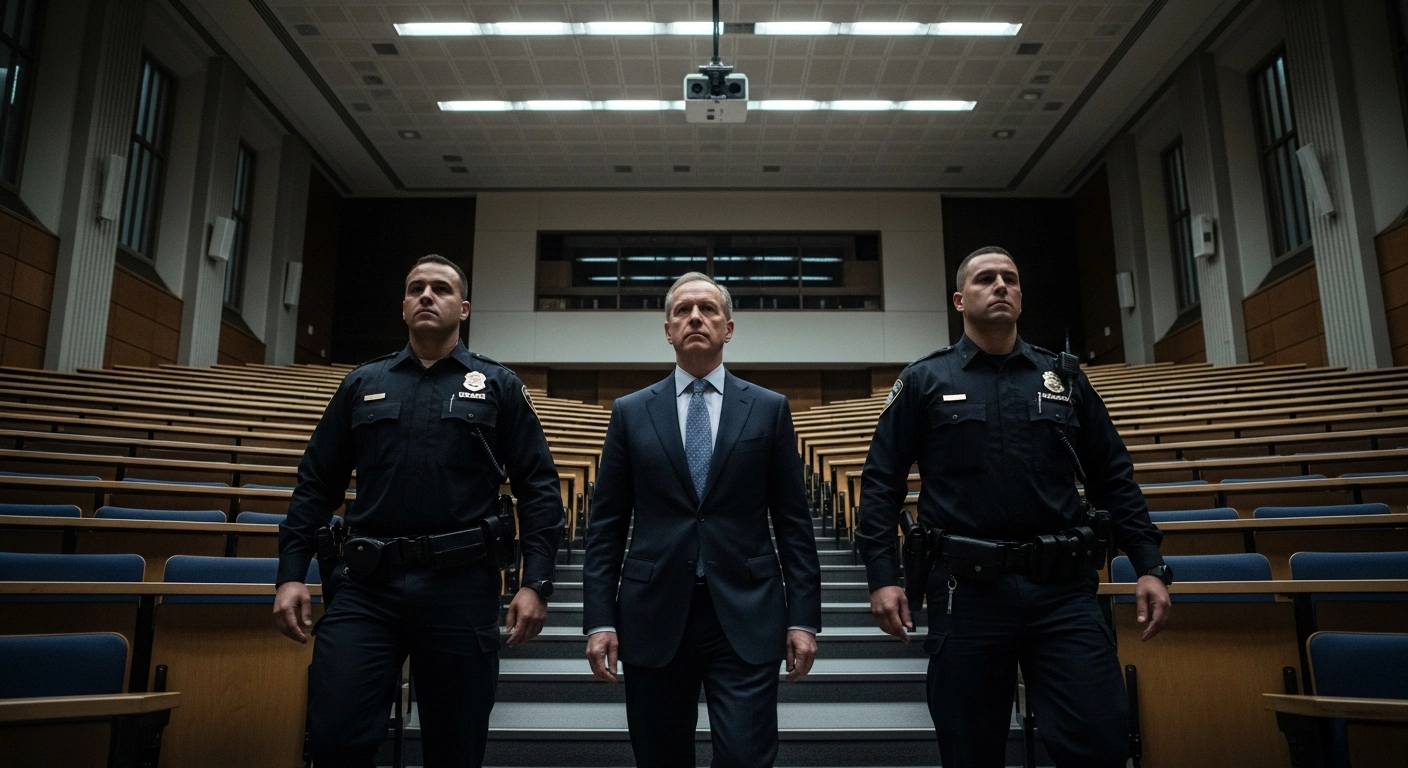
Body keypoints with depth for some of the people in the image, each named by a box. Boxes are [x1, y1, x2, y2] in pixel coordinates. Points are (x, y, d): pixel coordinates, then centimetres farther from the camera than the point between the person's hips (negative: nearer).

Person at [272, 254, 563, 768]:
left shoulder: (498, 387, 6)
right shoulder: (362, 385, 13)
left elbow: (538, 489, 1)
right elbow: (316, 485, 11)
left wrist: (536, 583, -9)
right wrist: (291, 575, 1)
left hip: (462, 589, -1)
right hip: (367, 588, 2)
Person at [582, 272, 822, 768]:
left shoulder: (769, 409, 6)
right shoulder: (631, 413, 7)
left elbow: (793, 522, 5)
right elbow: (606, 525, 6)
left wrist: (803, 617, 0)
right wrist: (599, 619, 0)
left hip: (746, 617, -1)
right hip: (654, 616, 1)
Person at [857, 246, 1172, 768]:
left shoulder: (1065, 378, 12)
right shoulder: (924, 382, 4)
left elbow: (1113, 478, 12)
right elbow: (881, 483, 1)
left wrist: (1150, 567, 3)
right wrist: (882, 577, -7)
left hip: (1064, 589, 2)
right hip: (967, 590, -1)